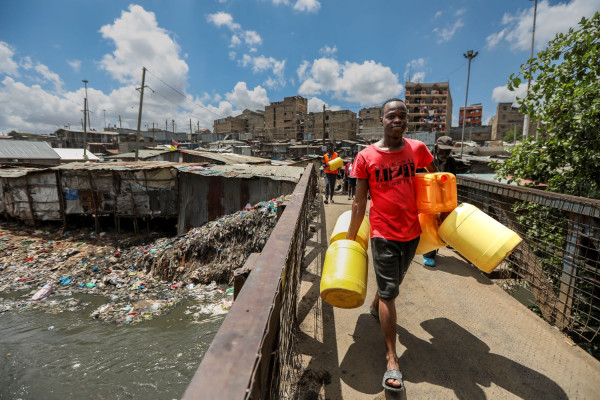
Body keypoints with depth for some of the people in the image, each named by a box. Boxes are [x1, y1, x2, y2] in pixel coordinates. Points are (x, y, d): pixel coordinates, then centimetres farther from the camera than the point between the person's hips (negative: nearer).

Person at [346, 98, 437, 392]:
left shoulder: (417, 149, -1)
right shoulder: (366, 157, -9)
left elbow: (435, 177, 19)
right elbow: (359, 202, -4)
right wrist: (350, 236, 0)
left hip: (412, 232, 4)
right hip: (383, 234, -4)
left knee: (393, 282, 24)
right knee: (389, 293, -2)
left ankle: (375, 306, 55)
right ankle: (392, 359, 12)